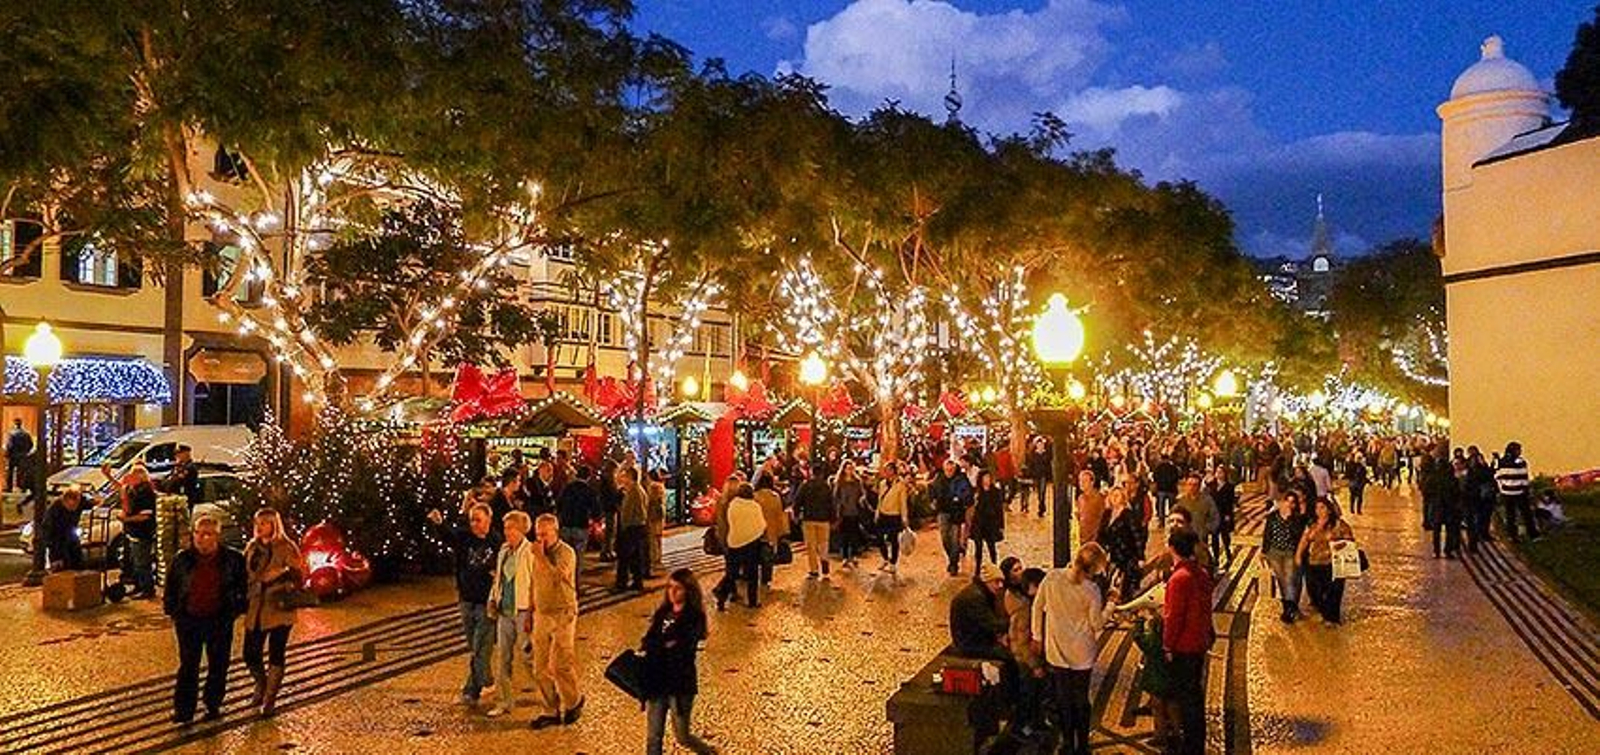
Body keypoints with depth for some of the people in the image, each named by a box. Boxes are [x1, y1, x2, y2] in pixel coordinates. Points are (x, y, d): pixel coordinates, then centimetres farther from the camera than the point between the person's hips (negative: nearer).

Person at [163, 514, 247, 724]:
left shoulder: (233, 559, -5)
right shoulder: (182, 559, -2)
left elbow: (242, 586, 6)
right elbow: (171, 587, 10)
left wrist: (237, 608, 0)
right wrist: (172, 610, 5)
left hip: (219, 620, 0)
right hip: (189, 620, 0)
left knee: (218, 665, 9)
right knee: (188, 665, 6)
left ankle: (213, 705, 25)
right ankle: (183, 709, 14)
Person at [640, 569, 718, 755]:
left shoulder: (694, 618, -10)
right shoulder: (663, 613, 6)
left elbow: (682, 650, -20)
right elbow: (648, 641, 2)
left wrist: (657, 648, -17)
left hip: (680, 683, -5)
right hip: (656, 681, 5)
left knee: (682, 736, 9)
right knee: (653, 737, 8)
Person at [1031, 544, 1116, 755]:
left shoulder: (1051, 577, -11)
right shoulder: (1091, 590, -19)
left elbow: (1038, 607, -1)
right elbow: (1097, 624, -10)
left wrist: (1037, 637, 11)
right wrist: (1111, 602, 1)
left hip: (1057, 650, 2)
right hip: (1082, 654, -2)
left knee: (1063, 699, 15)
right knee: (1081, 700, 15)